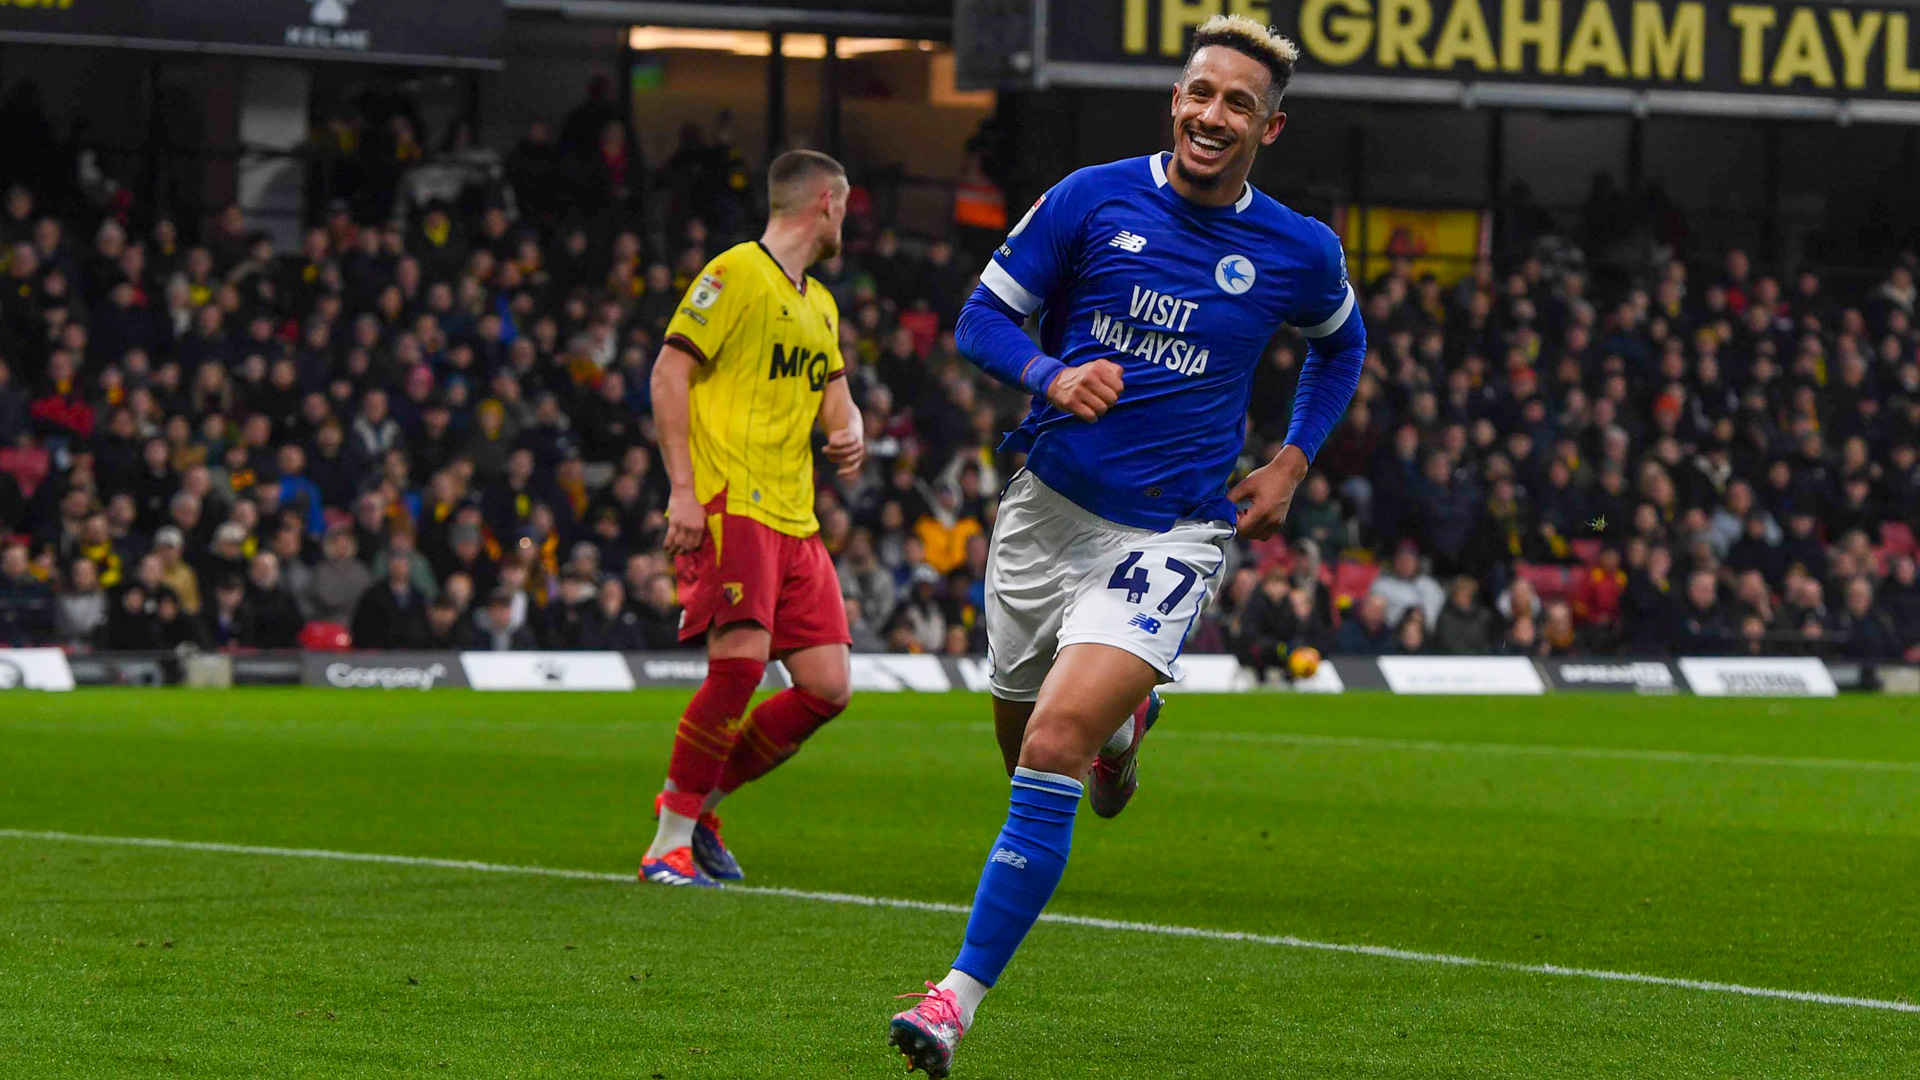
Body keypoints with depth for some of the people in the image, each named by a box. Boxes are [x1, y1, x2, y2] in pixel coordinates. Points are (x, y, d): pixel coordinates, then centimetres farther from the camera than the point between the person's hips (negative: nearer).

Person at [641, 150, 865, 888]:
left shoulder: (819, 304, 21)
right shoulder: (735, 273, -5)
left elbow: (833, 394, 29)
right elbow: (669, 372, -9)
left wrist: (850, 435, 4)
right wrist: (682, 488, -17)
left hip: (795, 519, 8)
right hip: (728, 506, -8)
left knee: (827, 686, -1)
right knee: (741, 660, -22)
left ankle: (696, 804, 13)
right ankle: (670, 840, -11)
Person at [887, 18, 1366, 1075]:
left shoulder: (1298, 252, 0)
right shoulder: (1093, 199, -3)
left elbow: (1339, 344, 22)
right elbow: (983, 315, 3)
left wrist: (1290, 466, 10)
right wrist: (1052, 377, -18)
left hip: (1168, 536, -3)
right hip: (1048, 506, 3)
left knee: (1055, 741, -21)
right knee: (1027, 747, 14)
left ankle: (960, 995, -20)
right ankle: (1123, 718, 52)